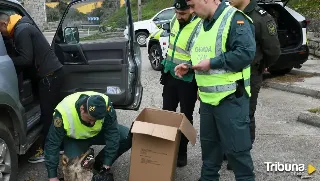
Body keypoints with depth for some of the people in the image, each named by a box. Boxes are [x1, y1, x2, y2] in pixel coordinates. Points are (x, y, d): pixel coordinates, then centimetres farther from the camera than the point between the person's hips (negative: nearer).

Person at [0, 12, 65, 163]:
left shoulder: (21, 31, -15)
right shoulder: (22, 28, 17)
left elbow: (26, 59, -18)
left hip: (50, 75, -10)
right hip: (52, 72, 10)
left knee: (47, 114, -2)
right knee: (52, 112, 15)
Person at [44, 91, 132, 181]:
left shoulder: (105, 104, -33)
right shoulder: (64, 112, -36)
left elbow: (112, 134, -25)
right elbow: (52, 144, -27)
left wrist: (107, 164, -27)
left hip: (99, 132, 2)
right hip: (75, 139, -2)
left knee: (128, 137, -20)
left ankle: (100, 163, -1)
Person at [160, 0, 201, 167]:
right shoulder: (175, 21, 3)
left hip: (188, 80, -7)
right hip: (171, 75, 7)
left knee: (185, 117, 8)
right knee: (167, 112, 15)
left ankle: (181, 152, 22)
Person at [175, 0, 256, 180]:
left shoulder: (235, 19, -15)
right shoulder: (203, 24, 14)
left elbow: (246, 52, -25)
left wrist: (212, 63, -22)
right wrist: (189, 66, 5)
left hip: (230, 98, -9)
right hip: (207, 98, 9)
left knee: (236, 147, 1)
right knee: (209, 143, 20)